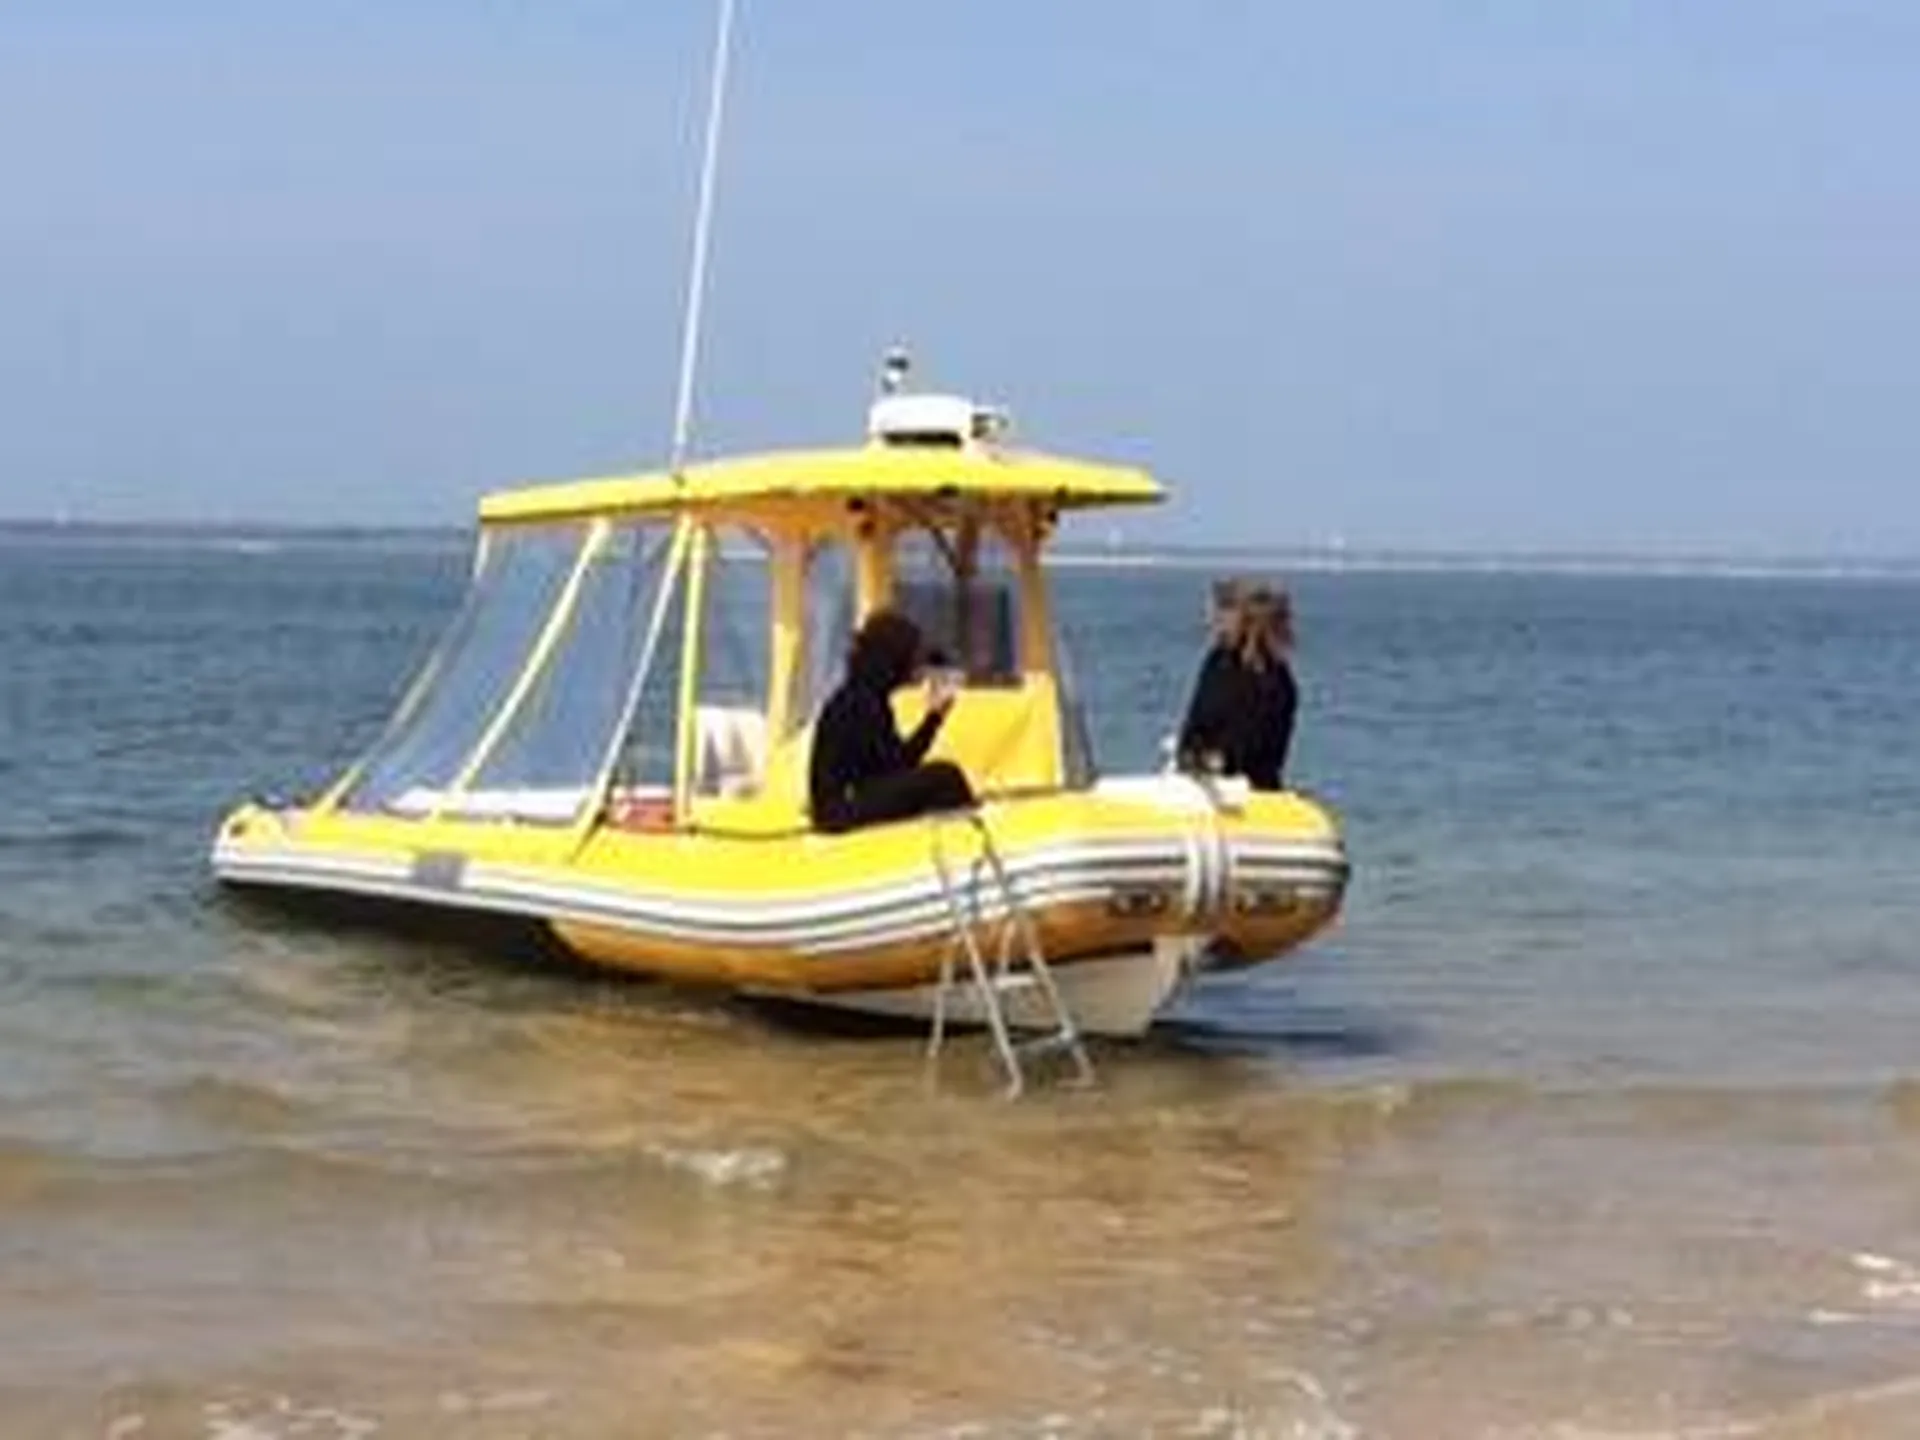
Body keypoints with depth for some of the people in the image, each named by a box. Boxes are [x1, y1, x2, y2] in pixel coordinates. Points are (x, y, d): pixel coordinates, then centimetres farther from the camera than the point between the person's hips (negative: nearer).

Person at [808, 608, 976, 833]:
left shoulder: (870, 697, 12)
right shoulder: (858, 702, -17)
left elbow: (900, 760, 12)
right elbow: (893, 767, -18)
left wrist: (935, 714, 11)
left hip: (856, 801, 10)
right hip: (843, 809, -10)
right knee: (944, 776, -15)